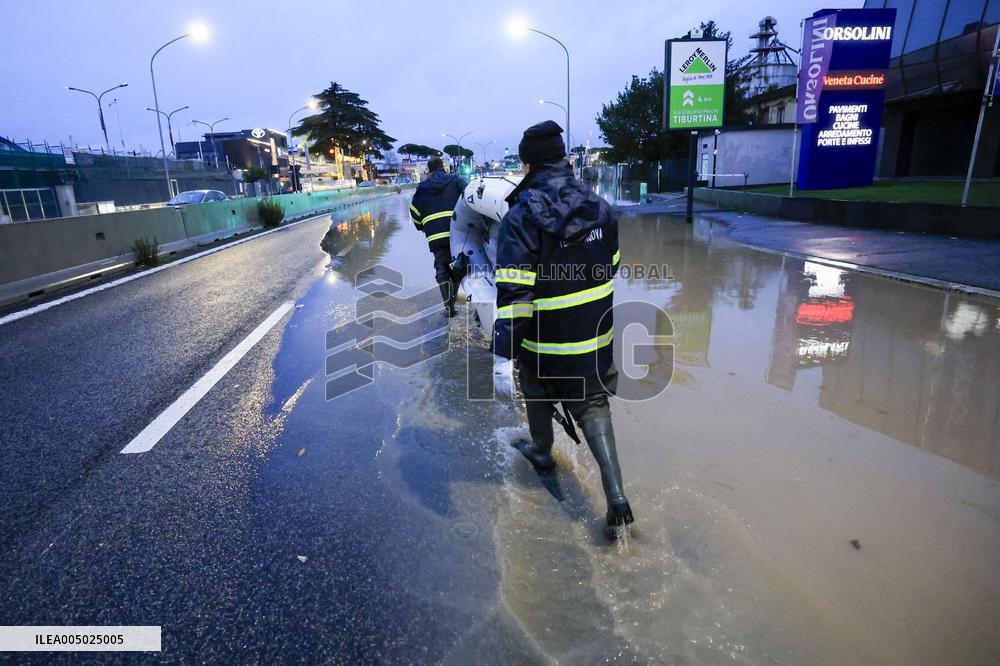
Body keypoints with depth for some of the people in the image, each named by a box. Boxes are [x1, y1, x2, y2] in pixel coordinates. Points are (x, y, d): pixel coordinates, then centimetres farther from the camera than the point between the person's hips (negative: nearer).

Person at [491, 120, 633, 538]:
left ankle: (542, 452, 49)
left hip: (544, 340, -4)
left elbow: (513, 293, -25)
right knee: (593, 406, 14)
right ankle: (616, 498, 6)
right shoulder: (599, 207, 1)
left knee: (538, 395, 24)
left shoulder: (522, 217, -18)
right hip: (596, 337, 5)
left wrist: (503, 355, -22)